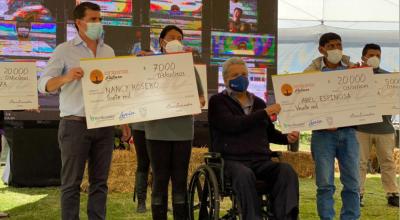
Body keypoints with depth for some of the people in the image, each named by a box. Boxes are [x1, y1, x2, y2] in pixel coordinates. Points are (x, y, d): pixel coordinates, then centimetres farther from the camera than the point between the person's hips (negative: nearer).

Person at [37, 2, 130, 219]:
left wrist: (124, 122, 11)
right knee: (71, 183, -1)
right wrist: (66, 77, -25)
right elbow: (44, 85, -6)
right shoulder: (65, 50, 0)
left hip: (104, 125, 4)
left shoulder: (108, 51, 14)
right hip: (75, 124, -4)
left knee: (99, 181, 6)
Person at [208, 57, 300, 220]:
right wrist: (264, 113, -11)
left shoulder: (258, 102, 23)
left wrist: (286, 138, 9)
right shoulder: (218, 102, 7)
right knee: (244, 174, -39)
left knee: (287, 171, -27)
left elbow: (269, 133, 31)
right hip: (232, 161, -4)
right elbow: (232, 125, -11)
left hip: (261, 161, 4)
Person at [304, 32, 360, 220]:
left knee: (352, 182, 4)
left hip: (347, 131, 2)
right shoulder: (311, 72, 2)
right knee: (325, 183, 0)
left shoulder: (352, 69, 10)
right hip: (323, 133, -2)